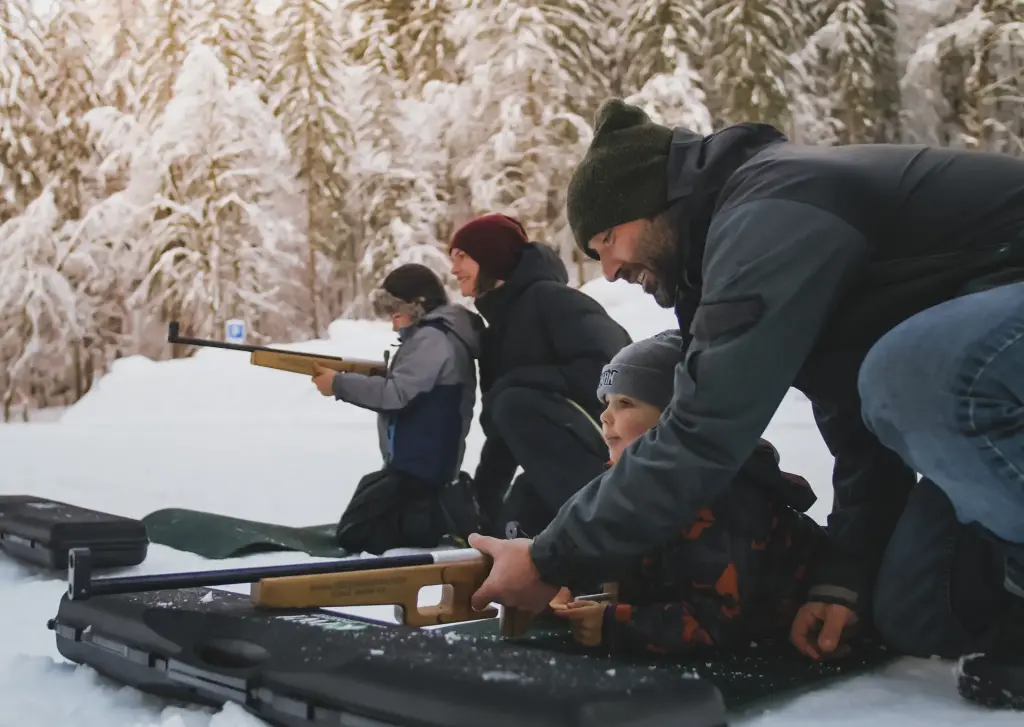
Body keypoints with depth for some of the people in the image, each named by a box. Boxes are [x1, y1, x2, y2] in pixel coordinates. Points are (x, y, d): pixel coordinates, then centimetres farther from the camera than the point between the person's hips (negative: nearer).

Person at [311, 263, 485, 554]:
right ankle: (447, 507, 8)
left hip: (420, 464, -11)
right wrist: (351, 376, 6)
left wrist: (339, 384, -12)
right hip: (419, 461, 11)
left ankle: (446, 519, -11)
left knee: (354, 533, -8)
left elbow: (396, 393, -22)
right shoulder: (435, 335, 16)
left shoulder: (432, 338, -16)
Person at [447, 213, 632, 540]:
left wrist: (516, 384, -20)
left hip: (622, 446, -9)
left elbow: (609, 372, -25)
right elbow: (501, 430, 16)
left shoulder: (547, 297, -10)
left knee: (516, 404, -28)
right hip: (572, 461, 9)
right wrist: (481, 506, 8)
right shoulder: (498, 333, 17)